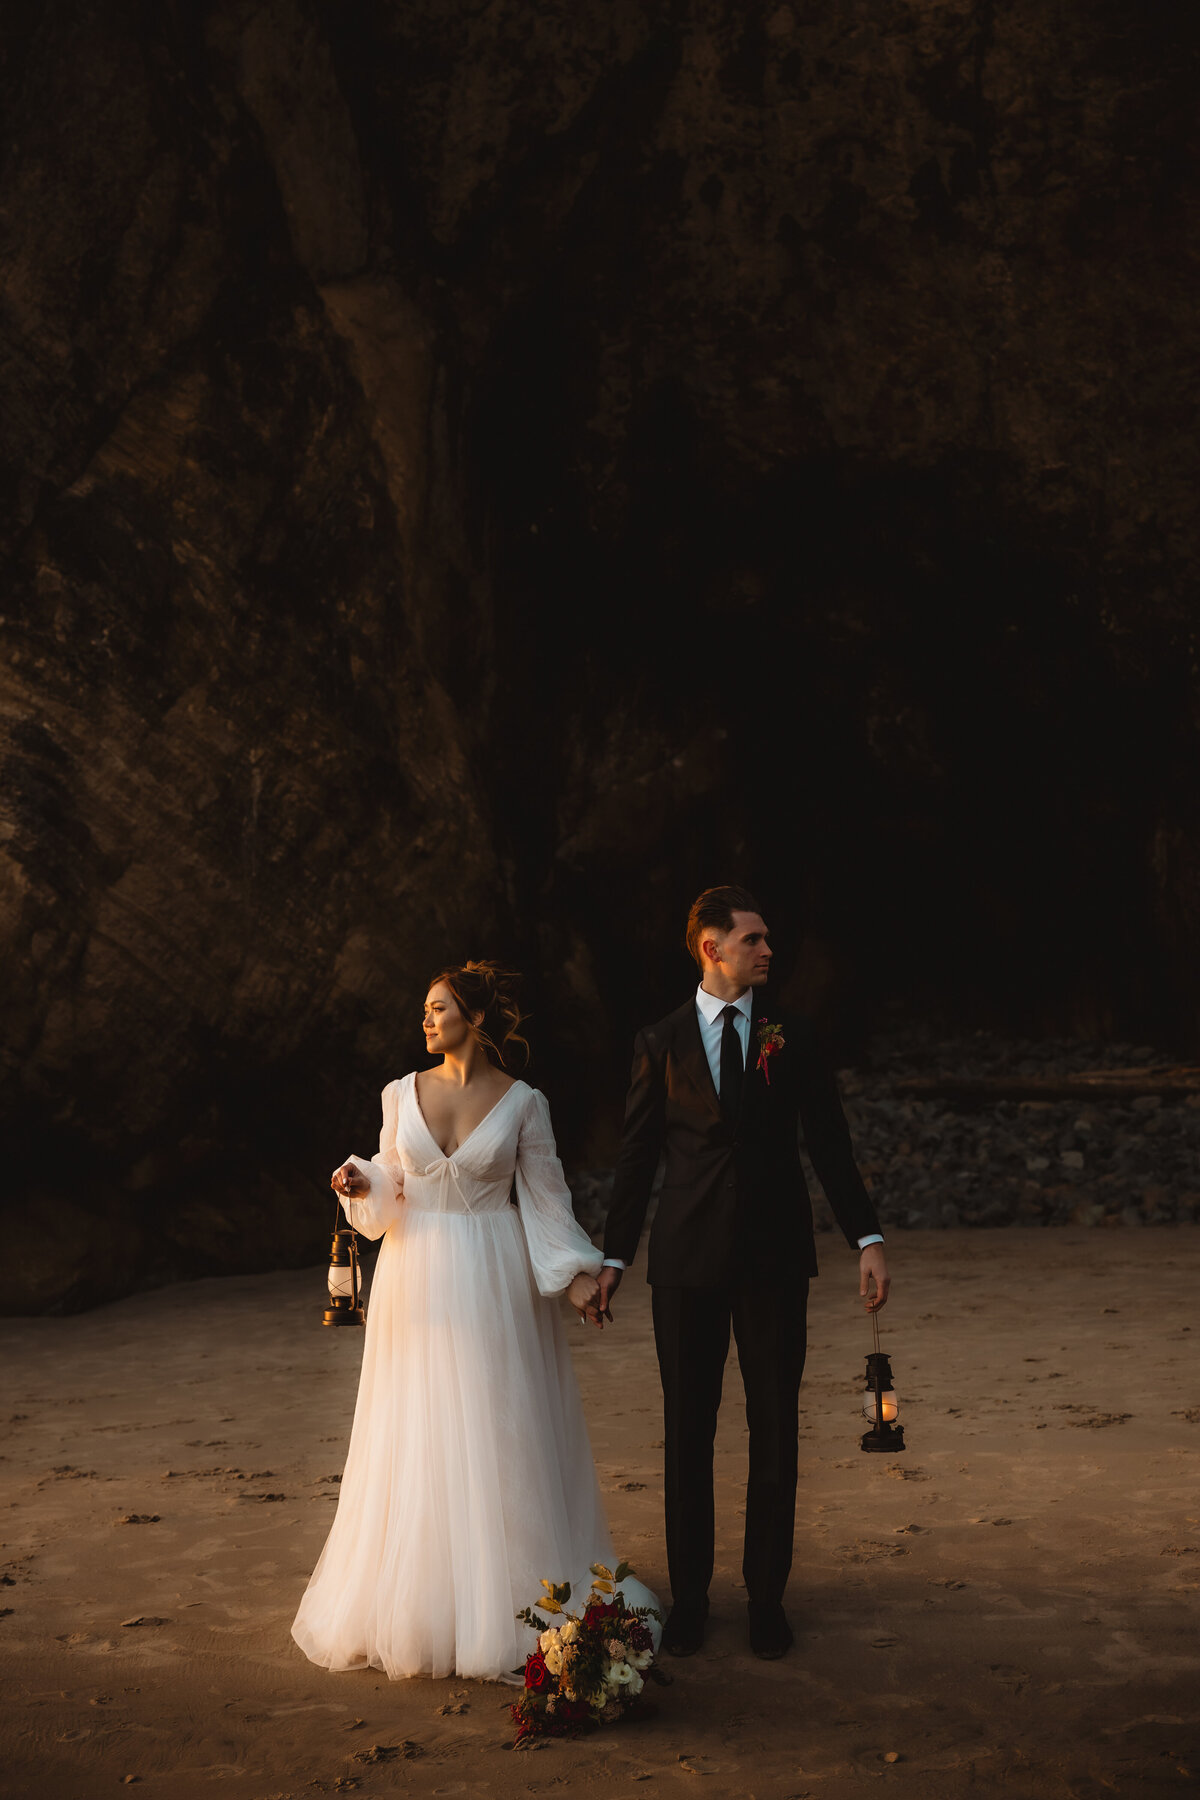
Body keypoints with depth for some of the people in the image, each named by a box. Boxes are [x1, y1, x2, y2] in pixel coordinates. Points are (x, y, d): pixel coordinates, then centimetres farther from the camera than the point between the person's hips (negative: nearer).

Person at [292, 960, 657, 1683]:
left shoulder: (523, 1101, -4)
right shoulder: (402, 1094, 4)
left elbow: (546, 1194, -2)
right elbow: (392, 1185, 13)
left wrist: (578, 1271, -12)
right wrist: (364, 1185, -8)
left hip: (493, 1282, -2)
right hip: (418, 1278, 2)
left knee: (498, 1439, 2)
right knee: (417, 1439, 6)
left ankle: (505, 1606, 13)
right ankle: (418, 1602, 18)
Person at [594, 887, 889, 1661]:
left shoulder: (794, 1037, 3)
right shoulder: (662, 1041, 2)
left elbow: (830, 1144, 5)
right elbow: (638, 1156, 5)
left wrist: (868, 1237, -4)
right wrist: (615, 1257, 4)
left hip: (775, 1256, 1)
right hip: (688, 1257, 0)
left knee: (775, 1430, 6)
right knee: (688, 1430, 7)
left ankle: (768, 1596, 19)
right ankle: (689, 1594, 20)